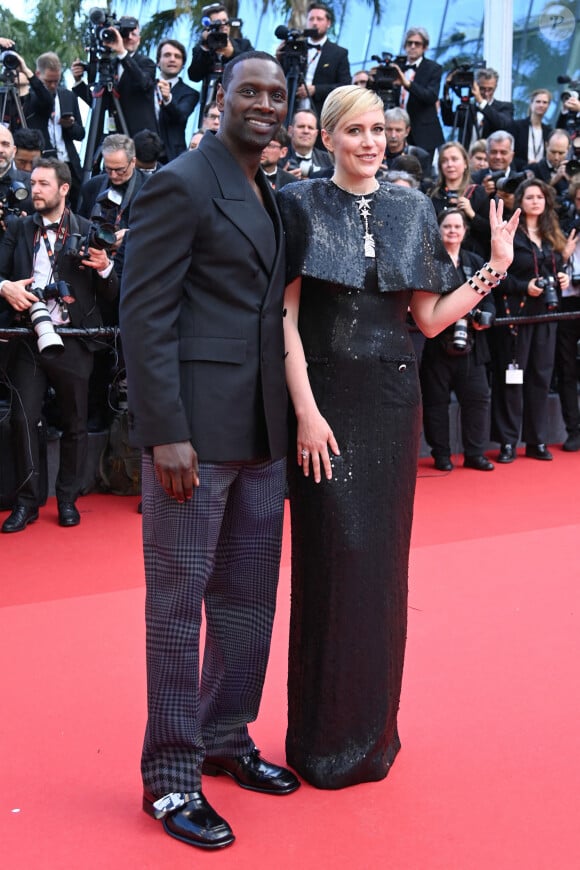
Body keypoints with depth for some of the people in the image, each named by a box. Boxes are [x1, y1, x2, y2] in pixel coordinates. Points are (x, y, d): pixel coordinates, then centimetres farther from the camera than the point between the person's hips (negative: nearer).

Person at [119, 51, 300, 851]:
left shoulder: (269, 194, 17)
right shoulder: (180, 184, -7)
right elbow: (143, 315, -13)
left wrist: (289, 419, 10)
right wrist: (167, 433, -19)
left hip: (263, 429, 8)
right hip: (195, 426, -8)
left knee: (250, 596, 14)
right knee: (178, 602, 2)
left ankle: (227, 739, 31)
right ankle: (170, 776, 15)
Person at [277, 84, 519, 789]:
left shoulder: (412, 210, 11)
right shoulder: (301, 206, 0)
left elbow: (429, 318, 9)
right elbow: (286, 317, -7)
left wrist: (496, 267, 0)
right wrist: (306, 410, -15)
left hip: (393, 398, 4)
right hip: (325, 395, -4)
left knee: (384, 556, 8)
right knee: (334, 556, -2)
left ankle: (374, 725, 24)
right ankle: (325, 736, 15)